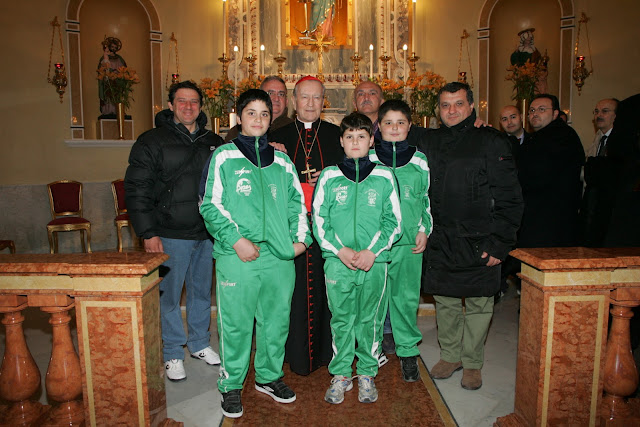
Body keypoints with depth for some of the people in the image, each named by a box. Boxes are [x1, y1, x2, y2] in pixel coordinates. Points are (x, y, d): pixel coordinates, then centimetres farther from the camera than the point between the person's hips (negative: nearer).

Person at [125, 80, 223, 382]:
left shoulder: (214, 142, 11)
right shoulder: (152, 142, -3)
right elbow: (136, 189, -6)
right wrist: (148, 232, -12)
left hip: (207, 233, 4)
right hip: (171, 235, -4)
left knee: (202, 291, 15)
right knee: (168, 296, 4)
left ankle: (199, 343, 33)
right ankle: (172, 354, 22)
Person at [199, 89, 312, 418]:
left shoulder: (281, 161, 14)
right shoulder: (223, 157, 3)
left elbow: (297, 202, 18)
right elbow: (210, 205, -4)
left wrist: (301, 237, 4)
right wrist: (236, 240, -13)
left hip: (280, 256, 4)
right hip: (236, 257, -4)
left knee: (276, 320, 13)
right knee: (235, 323, 3)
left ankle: (269, 376, 33)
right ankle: (231, 384, 23)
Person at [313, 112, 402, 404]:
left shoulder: (384, 177, 4)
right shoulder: (329, 177, 4)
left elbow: (394, 221, 4)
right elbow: (319, 221, 2)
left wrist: (372, 251, -9)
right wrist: (340, 250, -10)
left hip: (375, 262, 0)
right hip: (337, 261, 0)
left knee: (369, 319, 10)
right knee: (341, 319, 8)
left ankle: (367, 374, 27)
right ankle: (340, 375, 24)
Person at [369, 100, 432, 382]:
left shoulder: (419, 160, 8)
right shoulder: (367, 159, 5)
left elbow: (426, 200, 14)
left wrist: (424, 230, 5)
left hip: (409, 241, 1)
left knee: (406, 295, 4)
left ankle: (407, 350, 19)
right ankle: (380, 340, 26)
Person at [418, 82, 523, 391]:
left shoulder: (492, 142, -4)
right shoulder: (430, 143, 10)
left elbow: (509, 198, -7)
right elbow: (423, 192, 15)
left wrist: (500, 244, -13)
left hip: (478, 243, -4)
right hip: (440, 241, 4)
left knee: (478, 304, 8)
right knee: (444, 300, 13)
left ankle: (472, 363, 26)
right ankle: (450, 355, 32)